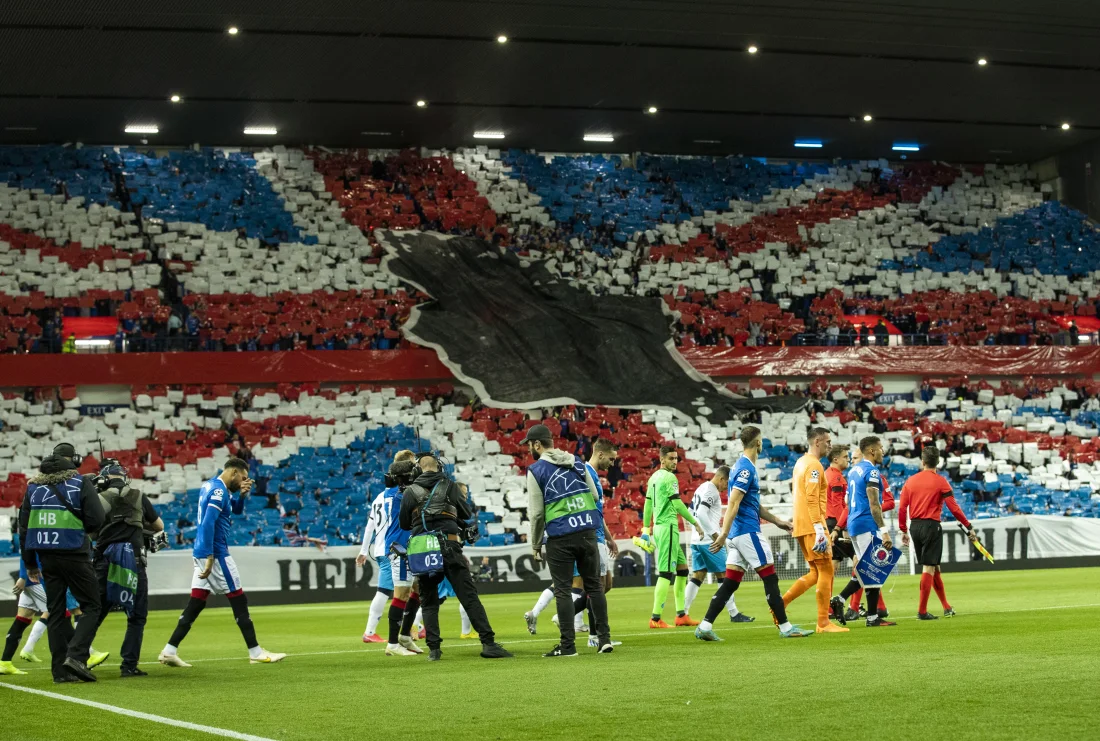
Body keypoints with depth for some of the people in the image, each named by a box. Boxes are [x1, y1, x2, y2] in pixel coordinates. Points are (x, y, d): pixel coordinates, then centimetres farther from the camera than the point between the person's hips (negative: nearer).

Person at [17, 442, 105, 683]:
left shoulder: (34, 485, 11)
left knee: (56, 612, 11)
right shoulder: (81, 483, -3)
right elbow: (96, 520, -10)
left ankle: (61, 670, 9)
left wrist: (30, 564, 18)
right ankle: (76, 656, -14)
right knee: (90, 606, 4)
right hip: (74, 554, -5)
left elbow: (24, 527, 12)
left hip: (47, 557, 5)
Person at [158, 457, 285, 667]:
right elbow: (208, 523, -23)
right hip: (215, 553, -9)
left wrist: (242, 494, 8)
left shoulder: (209, 486, 15)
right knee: (239, 601, -2)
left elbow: (237, 510, 28)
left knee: (195, 604, 7)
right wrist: (210, 558, -27)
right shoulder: (219, 491, -14)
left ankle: (169, 651, 1)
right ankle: (256, 653, 1)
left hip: (202, 553, 9)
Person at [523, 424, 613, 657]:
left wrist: (535, 545, 5)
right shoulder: (577, 462, 10)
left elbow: (536, 513, -4)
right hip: (587, 531, 4)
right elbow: (594, 495, 12)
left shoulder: (536, 471, -4)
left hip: (560, 537, -4)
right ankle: (604, 638, 9)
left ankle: (568, 644, 0)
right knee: (594, 585, 11)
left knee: (562, 590, 2)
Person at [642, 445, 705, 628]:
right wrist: (695, 523, -11)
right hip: (668, 527, -10)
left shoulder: (654, 477, 14)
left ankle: (681, 615, 14)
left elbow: (648, 504, 19)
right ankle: (655, 618, -12)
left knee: (682, 568, 15)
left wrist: (646, 528, 24)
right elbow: (677, 504, -16)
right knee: (666, 573, -9)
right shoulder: (669, 477, -12)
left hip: (658, 527, 10)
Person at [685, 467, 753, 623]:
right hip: (709, 541, -9)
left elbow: (691, 512, 22)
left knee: (697, 576, 9)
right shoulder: (711, 491, -13)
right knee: (724, 576, -2)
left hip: (697, 540, 9)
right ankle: (734, 614, 2)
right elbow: (701, 513, -24)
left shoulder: (701, 488, 17)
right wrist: (714, 534, -21)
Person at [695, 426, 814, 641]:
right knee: (770, 577, -3)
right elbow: (733, 504, -20)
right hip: (747, 532, -10)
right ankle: (785, 627, 1)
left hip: (737, 535, 10)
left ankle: (705, 626, 0)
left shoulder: (744, 467, 18)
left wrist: (777, 521, 27)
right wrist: (723, 534, -24)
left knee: (730, 582, 6)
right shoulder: (746, 469, -13)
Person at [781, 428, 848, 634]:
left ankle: (780, 604, 6)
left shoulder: (801, 463, 18)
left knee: (816, 573, 13)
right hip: (812, 526, -10)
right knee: (826, 571, -5)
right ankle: (823, 623, -4)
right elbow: (812, 499, -20)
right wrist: (819, 529, -23)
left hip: (800, 525, 10)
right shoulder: (814, 465, -12)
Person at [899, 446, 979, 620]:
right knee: (929, 569, -2)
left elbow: (902, 508, 5)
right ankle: (922, 611, -6)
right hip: (931, 526, -5)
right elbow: (954, 508, -10)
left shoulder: (910, 481, 6)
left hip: (914, 526, 5)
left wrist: (904, 531, 14)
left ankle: (946, 607, 25)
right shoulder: (940, 482, -6)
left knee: (933, 568, 16)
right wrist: (969, 527, -3)